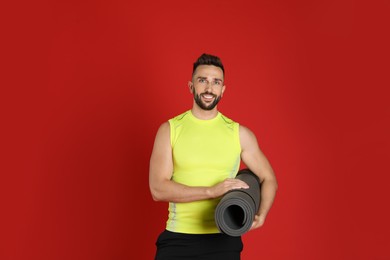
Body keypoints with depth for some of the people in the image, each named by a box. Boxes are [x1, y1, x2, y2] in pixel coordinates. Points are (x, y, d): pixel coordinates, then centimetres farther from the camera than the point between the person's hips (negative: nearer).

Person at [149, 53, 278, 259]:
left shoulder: (239, 133, 3)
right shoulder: (170, 130, -1)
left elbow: (268, 178, 11)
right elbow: (158, 188, -10)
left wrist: (261, 215, -9)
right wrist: (212, 191, -20)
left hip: (224, 239, 1)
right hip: (178, 238, -1)